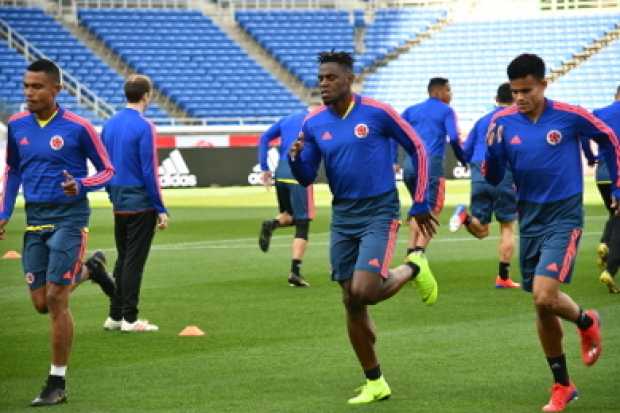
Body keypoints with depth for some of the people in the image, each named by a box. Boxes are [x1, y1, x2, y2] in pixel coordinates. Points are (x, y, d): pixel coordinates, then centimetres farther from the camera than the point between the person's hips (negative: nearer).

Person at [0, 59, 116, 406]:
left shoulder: (78, 127, -10)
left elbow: (107, 171, -1)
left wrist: (80, 186, -20)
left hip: (69, 217, -5)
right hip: (35, 219, 5)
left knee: (56, 299, -10)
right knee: (41, 303, 6)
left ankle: (57, 384, 1)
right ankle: (90, 269, 36)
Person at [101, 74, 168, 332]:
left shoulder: (110, 125, 8)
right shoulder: (143, 127, -14)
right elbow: (149, 172, -15)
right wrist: (161, 210, -9)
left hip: (119, 204, 7)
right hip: (141, 204, -7)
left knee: (122, 260, 15)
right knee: (134, 262, -2)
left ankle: (114, 316, 17)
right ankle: (129, 319, 2)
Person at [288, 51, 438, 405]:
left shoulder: (376, 113, -10)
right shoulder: (314, 123, 2)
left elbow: (418, 149, -1)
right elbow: (307, 178, 6)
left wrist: (421, 203, 0)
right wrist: (296, 159, -17)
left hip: (379, 213, -5)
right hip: (343, 217, 5)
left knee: (364, 292, -20)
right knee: (352, 303, 4)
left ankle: (413, 269, 12)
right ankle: (375, 383, 17)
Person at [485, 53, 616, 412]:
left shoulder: (569, 116, -11)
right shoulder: (503, 122, -3)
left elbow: (609, 140, 6)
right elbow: (493, 177, 0)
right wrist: (492, 147, -19)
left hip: (564, 217, -4)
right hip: (529, 218, 4)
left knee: (545, 296, -21)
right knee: (542, 306, 9)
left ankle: (586, 322, 13)